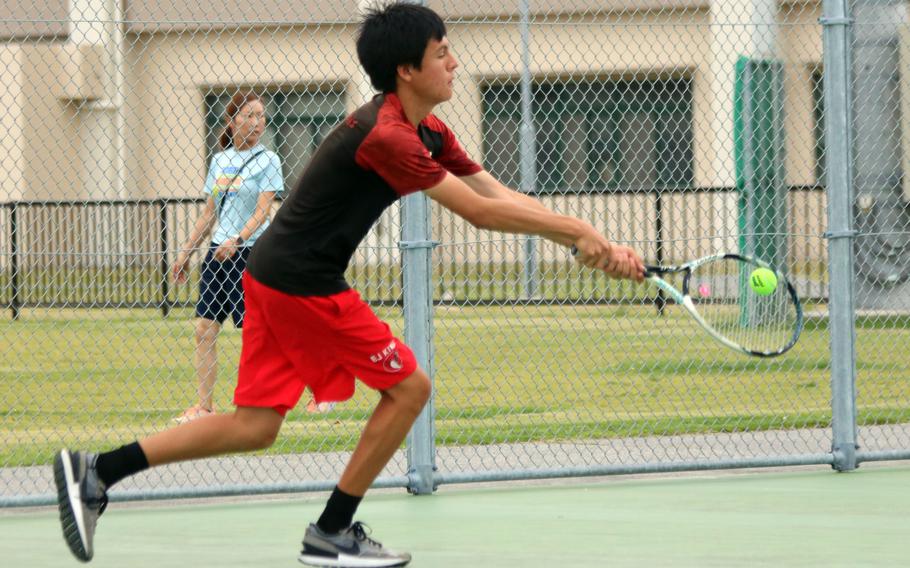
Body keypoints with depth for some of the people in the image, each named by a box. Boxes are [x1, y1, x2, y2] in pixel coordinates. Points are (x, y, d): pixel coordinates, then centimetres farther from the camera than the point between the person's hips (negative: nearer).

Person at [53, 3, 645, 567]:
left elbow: (503, 196, 9)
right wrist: (579, 230, -13)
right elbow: (480, 211, -21)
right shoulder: (387, 136, -21)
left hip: (275, 277, 10)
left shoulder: (429, 132, 11)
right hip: (302, 282, -10)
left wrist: (595, 243, 1)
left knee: (256, 426, 9)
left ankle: (98, 470, 6)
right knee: (408, 387, -1)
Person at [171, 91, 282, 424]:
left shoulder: (267, 160, -5)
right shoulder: (219, 160, 12)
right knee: (204, 329, 1)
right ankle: (204, 406, 5)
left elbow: (263, 210, -14)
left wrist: (237, 241, -27)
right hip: (217, 252, 6)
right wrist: (187, 251, 17)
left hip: (249, 252, -6)